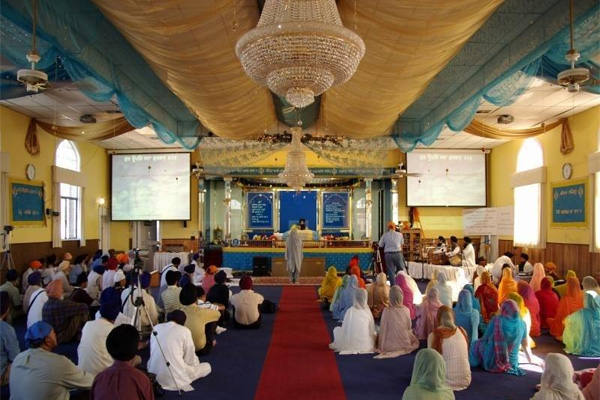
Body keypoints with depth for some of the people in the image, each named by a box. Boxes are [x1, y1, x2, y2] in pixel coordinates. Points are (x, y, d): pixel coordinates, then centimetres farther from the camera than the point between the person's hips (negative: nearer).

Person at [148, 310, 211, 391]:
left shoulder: (156, 328, 10)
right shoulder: (185, 331, -3)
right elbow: (190, 359, 1)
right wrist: (196, 363, 25)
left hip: (154, 375, 6)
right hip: (175, 378, -6)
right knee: (207, 366, 15)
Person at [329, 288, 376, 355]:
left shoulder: (350, 311, -10)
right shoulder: (368, 311, -6)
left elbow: (344, 328, -2)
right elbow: (372, 330, 0)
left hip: (351, 344, -1)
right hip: (366, 344, 1)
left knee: (336, 329, 23)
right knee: (375, 333, 31)